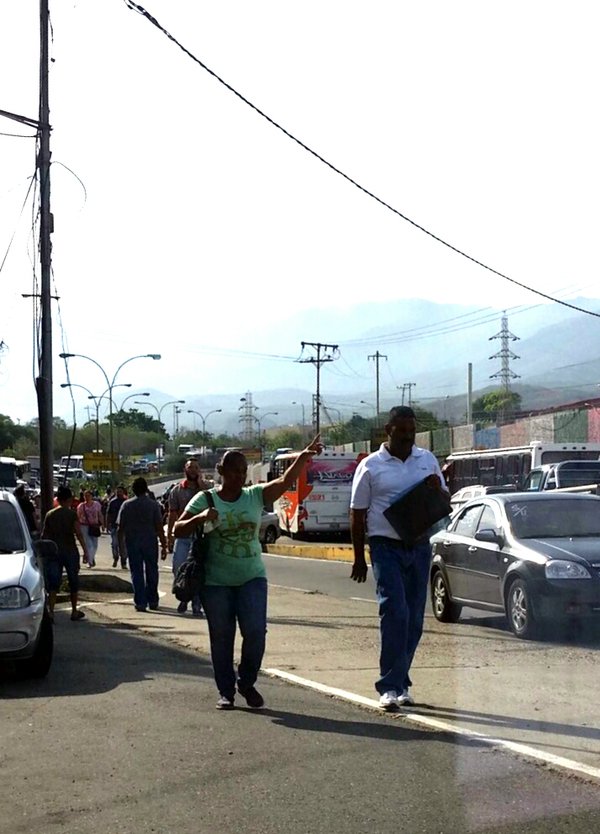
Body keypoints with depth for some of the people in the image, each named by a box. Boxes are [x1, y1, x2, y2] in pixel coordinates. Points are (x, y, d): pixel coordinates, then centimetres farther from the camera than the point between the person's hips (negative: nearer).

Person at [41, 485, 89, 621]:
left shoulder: (49, 514, 3)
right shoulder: (71, 513, -7)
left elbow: (44, 535, 4)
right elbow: (78, 534, -11)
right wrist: (85, 550, -7)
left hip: (54, 551, 2)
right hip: (70, 550, -2)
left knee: (53, 583, 1)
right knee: (73, 581, 12)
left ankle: (50, 611, -12)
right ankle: (74, 611, 20)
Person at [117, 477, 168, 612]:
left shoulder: (126, 505, -1)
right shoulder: (153, 504, -5)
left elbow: (120, 527, 0)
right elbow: (159, 527, -8)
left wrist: (121, 544, 10)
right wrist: (164, 545, -4)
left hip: (132, 543, 1)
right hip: (150, 542, -1)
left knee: (136, 573, 5)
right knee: (151, 571, 12)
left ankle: (140, 602, 1)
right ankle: (152, 601, 17)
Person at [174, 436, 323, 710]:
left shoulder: (255, 495, 2)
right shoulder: (204, 500, -3)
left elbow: (285, 481, -11)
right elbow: (178, 530, -4)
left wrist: (302, 458, -27)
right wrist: (200, 519, -23)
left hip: (252, 577, 1)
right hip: (216, 582, -1)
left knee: (255, 631, -7)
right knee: (221, 637, 5)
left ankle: (247, 682, 16)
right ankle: (226, 691, 19)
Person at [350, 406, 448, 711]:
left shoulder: (427, 460, 11)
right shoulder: (371, 466, -1)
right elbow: (357, 514, 1)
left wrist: (437, 488, -5)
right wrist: (359, 558, -1)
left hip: (420, 546, 5)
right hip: (386, 546, -4)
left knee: (414, 618, 8)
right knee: (395, 613, -15)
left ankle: (399, 682, 20)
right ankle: (391, 687, -10)